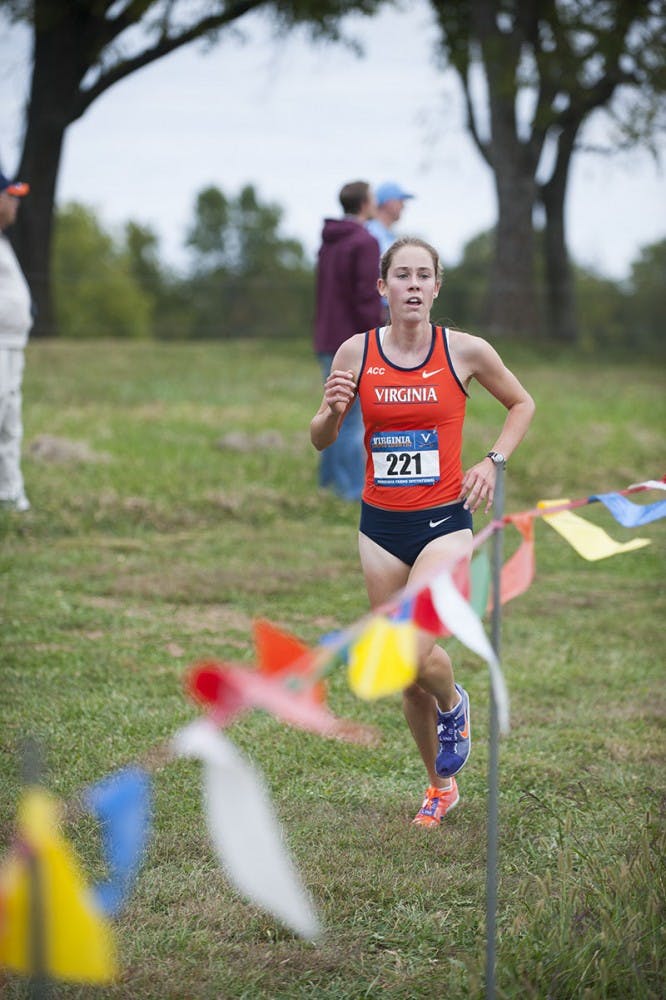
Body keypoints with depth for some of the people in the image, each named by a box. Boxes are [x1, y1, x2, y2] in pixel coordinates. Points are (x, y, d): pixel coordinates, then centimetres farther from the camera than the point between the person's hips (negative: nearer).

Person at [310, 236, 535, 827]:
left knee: (415, 651, -21)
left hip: (444, 521, -3)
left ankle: (454, 703, 15)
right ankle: (440, 785, 29)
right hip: (381, 527, 3)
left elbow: (522, 404, 12)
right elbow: (321, 442, 6)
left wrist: (493, 461, -2)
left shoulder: (465, 351, -6)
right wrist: (333, 411, -15)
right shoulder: (356, 352, -2)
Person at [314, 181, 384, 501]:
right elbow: (368, 297, -18)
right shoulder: (365, 243, -13)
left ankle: (331, 480, 17)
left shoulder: (328, 243, 15)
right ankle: (353, 488, -4)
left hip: (327, 342, 9)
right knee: (352, 417, -6)